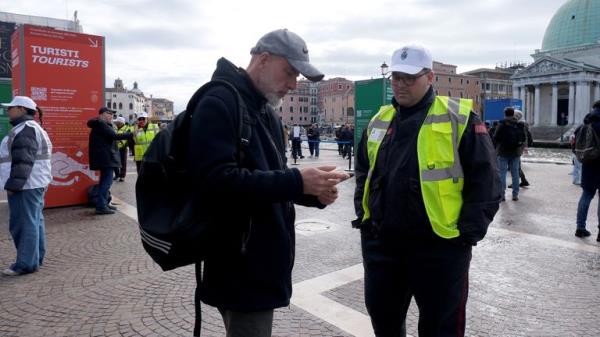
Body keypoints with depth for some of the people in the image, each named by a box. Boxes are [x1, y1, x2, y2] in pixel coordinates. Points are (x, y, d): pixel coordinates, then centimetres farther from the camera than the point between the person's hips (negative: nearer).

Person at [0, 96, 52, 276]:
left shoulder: (25, 129, -15)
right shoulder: (30, 128, 20)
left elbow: (23, 161, -23)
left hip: (26, 185, -11)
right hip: (32, 184, 11)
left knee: (24, 223, -6)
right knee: (34, 221, 14)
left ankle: (26, 263, -1)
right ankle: (36, 259, 22)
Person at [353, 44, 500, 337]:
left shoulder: (458, 119, -6)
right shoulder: (379, 121, 10)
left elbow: (485, 180, -7)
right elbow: (363, 172, 19)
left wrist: (468, 233, -11)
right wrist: (363, 215, 10)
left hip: (439, 247, -5)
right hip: (380, 242, 5)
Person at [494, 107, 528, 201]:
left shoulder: (502, 125, -10)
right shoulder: (520, 125, 5)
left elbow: (496, 138, -11)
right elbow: (525, 138, 10)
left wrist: (495, 148, 3)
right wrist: (521, 148, 21)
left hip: (503, 152, -4)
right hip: (516, 152, 4)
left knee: (502, 173, 1)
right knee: (515, 173, 10)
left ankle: (501, 194, -1)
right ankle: (515, 194, 13)